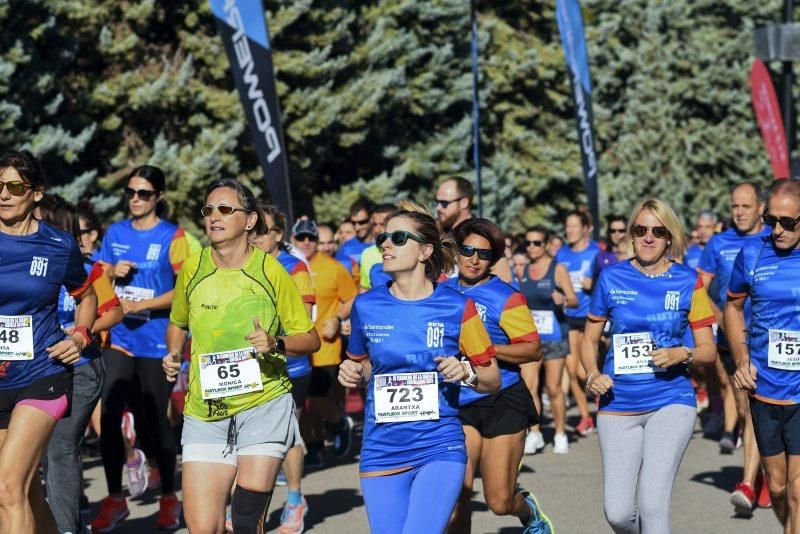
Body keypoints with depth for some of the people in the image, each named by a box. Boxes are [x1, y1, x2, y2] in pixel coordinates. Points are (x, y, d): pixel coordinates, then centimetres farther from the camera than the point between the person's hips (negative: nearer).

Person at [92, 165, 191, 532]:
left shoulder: (173, 237, -5)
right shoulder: (115, 233, 9)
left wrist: (141, 305, -18)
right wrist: (113, 273, -4)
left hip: (156, 340, -3)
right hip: (119, 337, 4)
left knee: (156, 421, 4)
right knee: (109, 415, -7)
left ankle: (169, 498, 21)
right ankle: (114, 499, 3)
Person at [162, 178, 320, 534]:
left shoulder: (270, 271, -4)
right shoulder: (192, 270, 4)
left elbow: (310, 339, 1)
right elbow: (177, 323, 23)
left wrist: (276, 343, -18)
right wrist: (173, 356, 4)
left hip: (263, 406, -3)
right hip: (204, 412, 3)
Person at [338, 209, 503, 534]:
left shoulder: (456, 307, -2)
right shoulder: (366, 306, 3)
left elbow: (493, 381, 5)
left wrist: (466, 372, -14)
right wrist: (353, 374, -2)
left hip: (440, 449, -3)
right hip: (381, 453, 3)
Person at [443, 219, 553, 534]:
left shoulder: (505, 298, -8)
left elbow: (533, 349, -13)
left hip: (503, 404, -4)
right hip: (458, 405, 4)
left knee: (499, 502, 1)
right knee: (456, 495, -11)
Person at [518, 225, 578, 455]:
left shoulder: (558, 269, -2)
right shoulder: (523, 271, 10)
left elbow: (574, 301, -5)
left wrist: (564, 300, -25)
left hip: (554, 335, -3)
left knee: (553, 388, 0)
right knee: (528, 386, -9)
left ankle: (560, 434, 14)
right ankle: (534, 434, -2)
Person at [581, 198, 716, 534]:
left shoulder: (688, 282, 1)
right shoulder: (612, 278, 4)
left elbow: (709, 350, 5)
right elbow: (589, 338, 13)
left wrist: (682, 354, -16)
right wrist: (593, 374, -6)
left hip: (671, 402, -2)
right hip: (618, 404, 2)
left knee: (652, 503, -17)